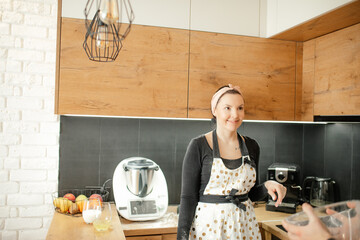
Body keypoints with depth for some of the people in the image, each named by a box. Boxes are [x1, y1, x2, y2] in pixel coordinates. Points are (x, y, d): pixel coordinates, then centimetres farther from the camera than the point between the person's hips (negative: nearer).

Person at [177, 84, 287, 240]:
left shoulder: (251, 146, 3)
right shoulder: (198, 146, -12)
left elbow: (251, 193, 11)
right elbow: (188, 196, -11)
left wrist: (267, 186, -9)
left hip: (245, 225, 4)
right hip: (208, 225, -4)